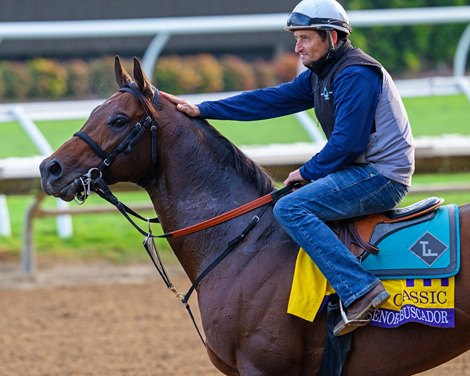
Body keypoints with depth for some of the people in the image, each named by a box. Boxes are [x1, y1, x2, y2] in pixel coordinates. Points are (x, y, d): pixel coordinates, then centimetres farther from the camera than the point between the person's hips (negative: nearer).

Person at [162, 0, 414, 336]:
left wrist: (308, 172, -8)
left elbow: (347, 142, -21)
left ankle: (361, 290, -31)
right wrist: (203, 111, 13)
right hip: (364, 171, 11)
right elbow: (270, 100, 16)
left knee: (289, 208, -22)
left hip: (383, 176, -11)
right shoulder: (320, 75, 14)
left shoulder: (356, 75, -16)